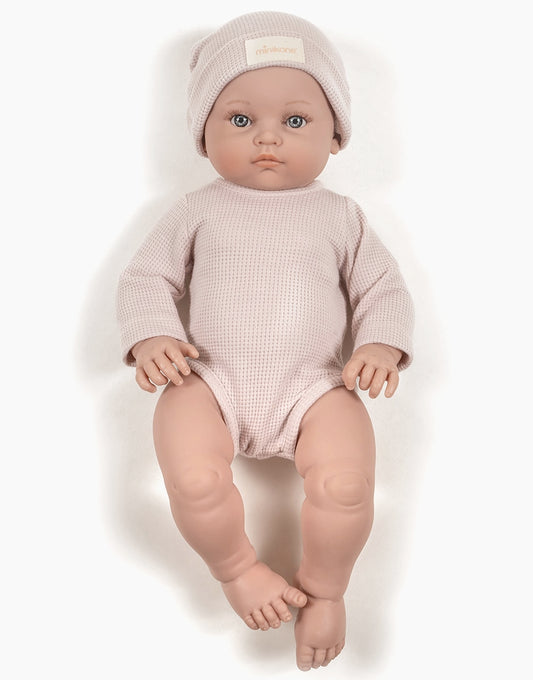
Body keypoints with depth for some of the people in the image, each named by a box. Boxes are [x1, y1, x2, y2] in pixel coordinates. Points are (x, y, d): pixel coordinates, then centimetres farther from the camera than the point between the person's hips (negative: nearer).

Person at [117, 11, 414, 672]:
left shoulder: (339, 215, 14)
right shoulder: (199, 210, 12)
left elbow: (383, 287, 16)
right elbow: (145, 276, 12)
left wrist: (381, 345, -5)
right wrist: (150, 336, -9)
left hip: (316, 385, 0)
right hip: (209, 380, 0)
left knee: (346, 486, -25)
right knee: (193, 482, -27)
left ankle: (323, 587, 6)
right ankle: (237, 568, 6)